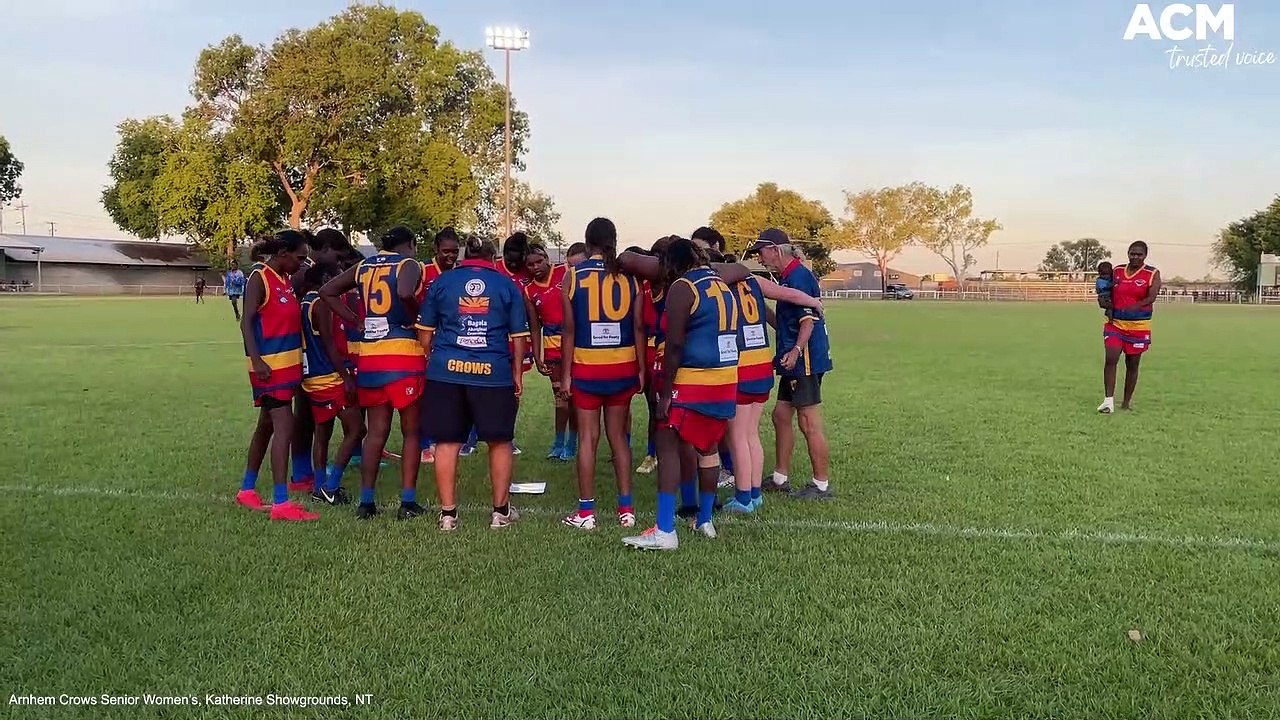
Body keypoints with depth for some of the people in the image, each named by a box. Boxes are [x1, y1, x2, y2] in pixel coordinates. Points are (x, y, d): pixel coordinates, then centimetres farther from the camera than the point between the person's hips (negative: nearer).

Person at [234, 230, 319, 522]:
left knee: (266, 426, 17)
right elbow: (246, 323, -16)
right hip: (269, 365, -9)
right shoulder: (259, 279, -11)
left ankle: (247, 490, 30)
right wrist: (256, 360, -26)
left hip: (288, 363, 9)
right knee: (284, 427, -13)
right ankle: (281, 503, -13)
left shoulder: (285, 279, 14)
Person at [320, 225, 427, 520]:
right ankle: (408, 502, 4)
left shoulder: (363, 266, 15)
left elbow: (327, 291, 17)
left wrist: (357, 322, 13)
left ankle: (366, 501, 13)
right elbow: (405, 294, -26)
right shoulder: (409, 264, -4)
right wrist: (416, 316, -8)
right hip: (404, 356, -5)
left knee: (376, 432, 13)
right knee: (411, 432, 5)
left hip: (369, 356, 5)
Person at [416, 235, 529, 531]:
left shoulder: (442, 281, 9)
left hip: (446, 371, 1)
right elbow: (519, 335, 5)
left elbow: (425, 331, 10)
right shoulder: (507, 284, 7)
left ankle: (448, 514, 10)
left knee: (447, 442, 7)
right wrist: (517, 373, 13)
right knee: (499, 442, 11)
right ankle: (501, 511, 17)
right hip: (494, 373, -1)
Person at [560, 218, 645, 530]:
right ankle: (626, 509, 17)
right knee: (618, 437, 12)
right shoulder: (629, 276, 1)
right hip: (623, 367, 2)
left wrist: (565, 373, 0)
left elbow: (569, 329, -5)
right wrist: (641, 369, 8)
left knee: (588, 438, 4)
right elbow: (638, 328, 1)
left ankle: (586, 512, 8)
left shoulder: (573, 276, -4)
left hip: (586, 368, -2)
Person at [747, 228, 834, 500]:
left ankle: (821, 485, 4)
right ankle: (780, 478, 26)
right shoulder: (787, 277, 17)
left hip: (806, 361, -11)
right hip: (794, 361, 11)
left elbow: (809, 318, -23)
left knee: (809, 424, -5)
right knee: (781, 416, 16)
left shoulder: (799, 276, -15)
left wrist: (796, 350, -32)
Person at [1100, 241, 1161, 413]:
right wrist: (1109, 307, -4)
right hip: (1115, 324, 2)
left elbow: (1151, 298, -12)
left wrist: (1130, 309, -21)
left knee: (1132, 365, 7)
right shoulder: (1117, 271, 9)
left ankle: (1127, 402, 18)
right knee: (1111, 359, -12)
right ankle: (1109, 400, -12)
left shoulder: (1152, 274, -1)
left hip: (1139, 326, -2)